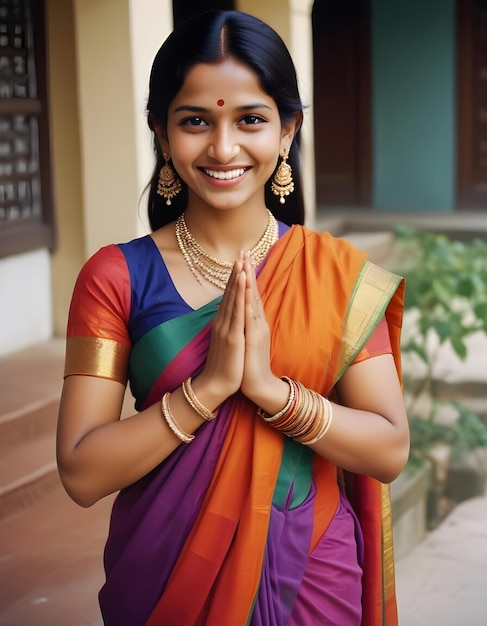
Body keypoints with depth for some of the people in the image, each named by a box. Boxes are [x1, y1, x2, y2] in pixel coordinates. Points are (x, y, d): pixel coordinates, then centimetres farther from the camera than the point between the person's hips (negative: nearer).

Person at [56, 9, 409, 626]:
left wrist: (270, 387, -24)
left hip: (311, 576, 1)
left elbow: (391, 451, -10)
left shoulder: (340, 274, -7)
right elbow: (81, 474, -14)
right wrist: (207, 386, -25)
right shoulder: (115, 277, -9)